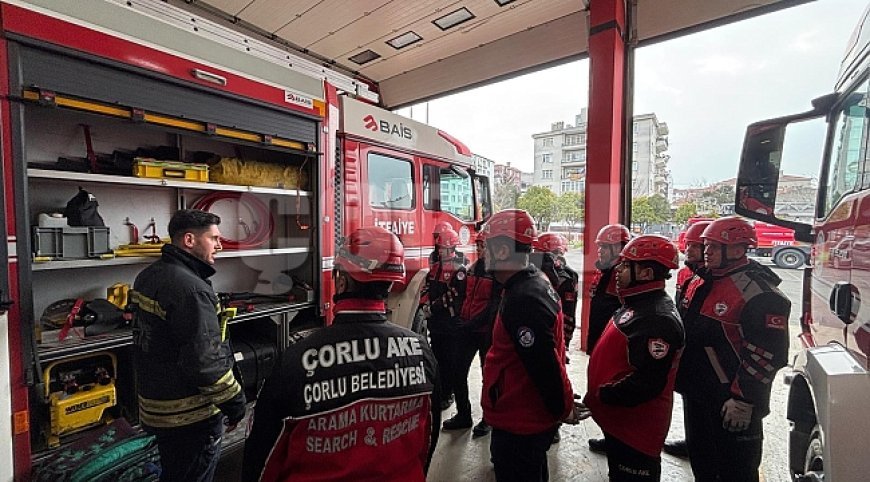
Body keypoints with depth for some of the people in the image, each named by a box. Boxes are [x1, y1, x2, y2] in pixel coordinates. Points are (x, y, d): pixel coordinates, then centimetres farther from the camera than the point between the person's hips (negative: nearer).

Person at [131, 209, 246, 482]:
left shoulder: (148, 276, 5)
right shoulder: (190, 288, -27)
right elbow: (205, 361, -28)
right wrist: (234, 402, -16)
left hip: (156, 405, 9)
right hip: (190, 416, -9)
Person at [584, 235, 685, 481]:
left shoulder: (658, 319, -27)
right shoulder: (635, 304, 6)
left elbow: (647, 383, -31)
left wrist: (599, 395, -22)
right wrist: (596, 394, 11)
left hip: (635, 429, -9)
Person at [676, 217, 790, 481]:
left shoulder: (759, 293, -20)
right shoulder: (700, 282, 6)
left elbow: (767, 354, -22)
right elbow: (684, 326, 16)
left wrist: (743, 401, -21)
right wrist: (681, 375, 18)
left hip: (731, 403, -7)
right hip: (695, 393, 8)